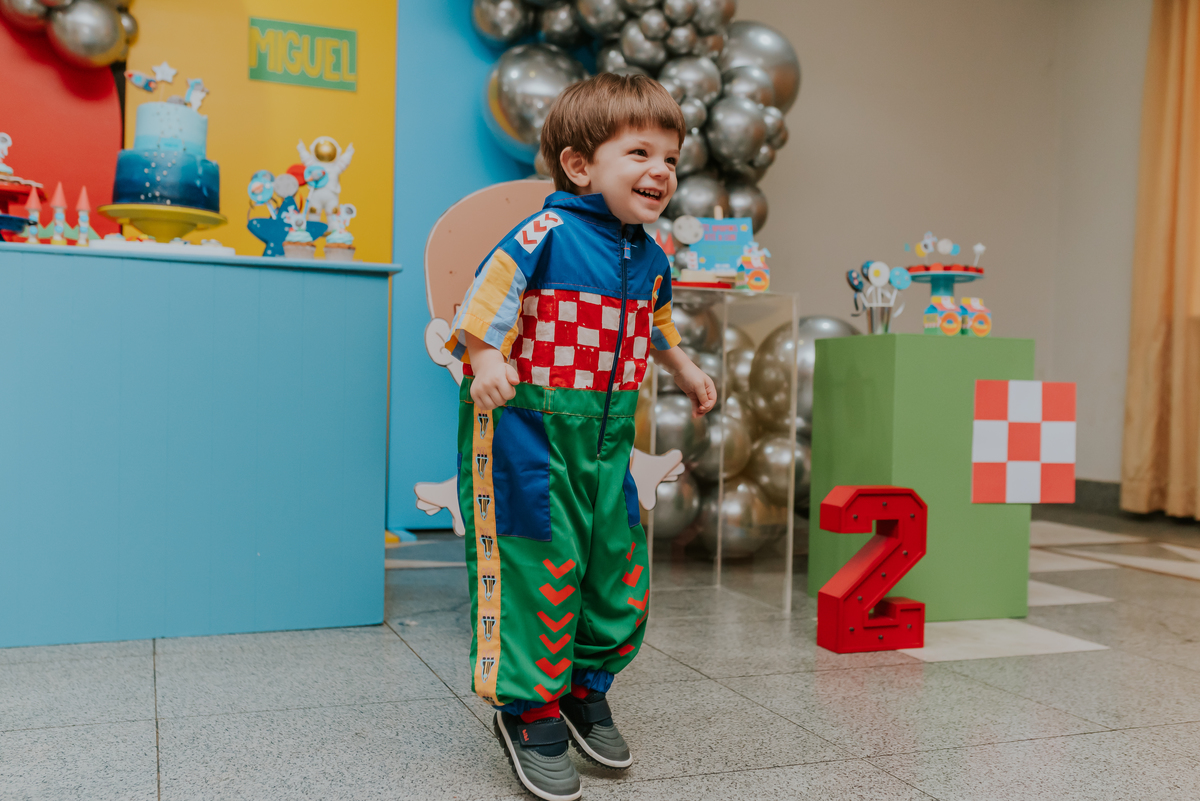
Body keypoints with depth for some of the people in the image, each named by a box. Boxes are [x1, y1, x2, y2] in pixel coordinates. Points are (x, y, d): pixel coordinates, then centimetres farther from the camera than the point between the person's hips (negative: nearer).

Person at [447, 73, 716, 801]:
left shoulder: (649, 257, 12)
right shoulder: (548, 234, -13)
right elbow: (490, 294, -18)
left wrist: (686, 371, 38)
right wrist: (486, 359, -31)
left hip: (606, 435, 8)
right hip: (529, 426, -7)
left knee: (621, 569, 12)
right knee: (540, 569, -3)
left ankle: (586, 689, 32)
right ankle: (529, 712, 15)